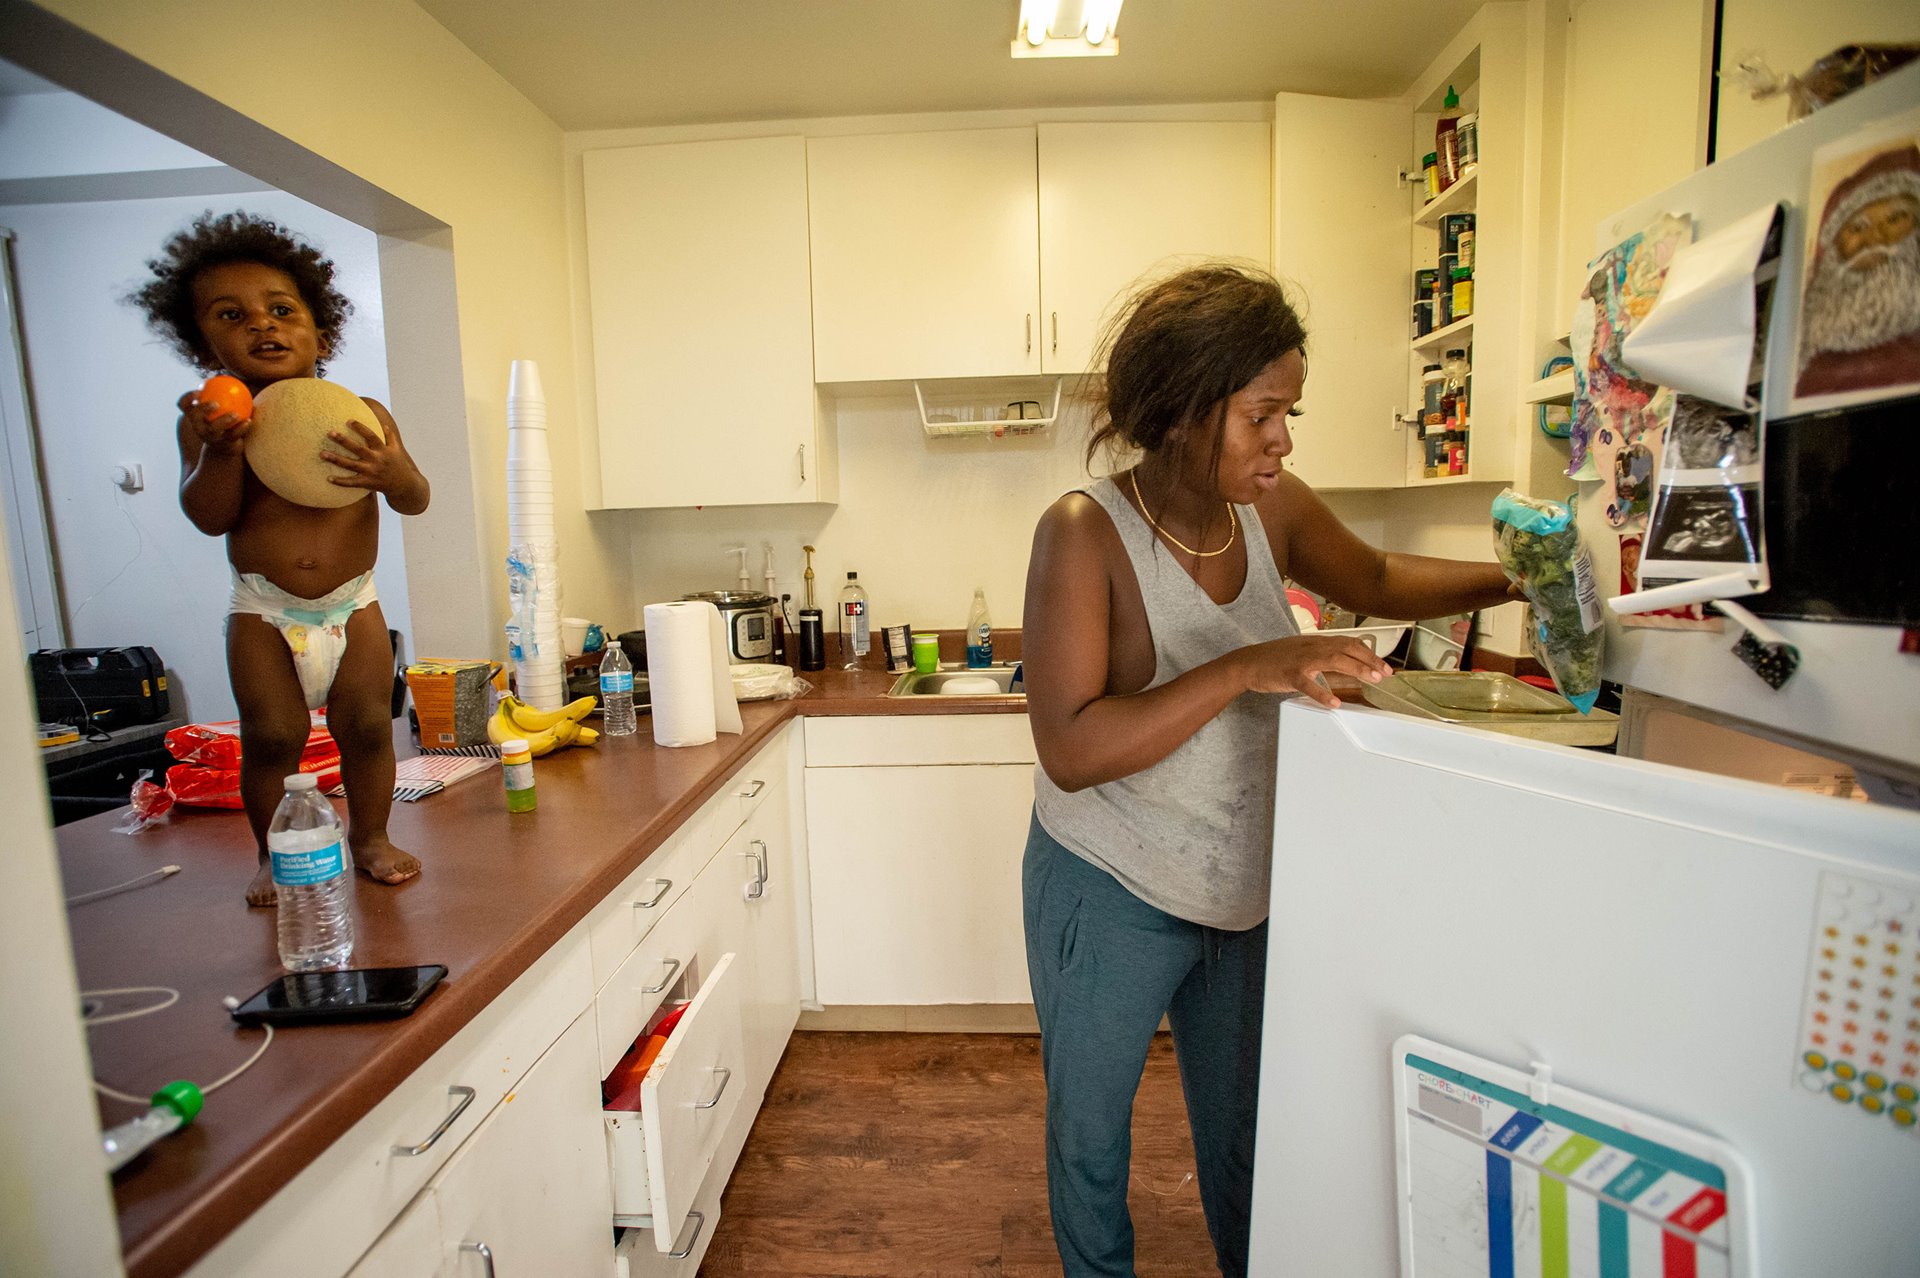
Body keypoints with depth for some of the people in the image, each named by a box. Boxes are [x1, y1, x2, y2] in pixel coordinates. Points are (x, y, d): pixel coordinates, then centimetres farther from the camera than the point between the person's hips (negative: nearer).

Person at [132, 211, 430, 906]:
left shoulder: (363, 414, -3)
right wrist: (219, 449, -28)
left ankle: (370, 835, 23)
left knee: (367, 724, 3)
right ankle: (276, 856, 21)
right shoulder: (209, 420, -4)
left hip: (353, 605, 1)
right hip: (264, 612, 0)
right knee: (272, 736, 1)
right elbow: (210, 517, -12)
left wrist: (394, 473, -30)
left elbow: (416, 501, -7)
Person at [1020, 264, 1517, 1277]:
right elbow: (1070, 750, -29)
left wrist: (1509, 581, 1)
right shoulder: (1085, 532, -23)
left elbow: (1375, 583, 14)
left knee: (1244, 1127, 25)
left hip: (1245, 890, 5)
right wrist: (1243, 670, -35)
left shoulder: (1271, 508, -6)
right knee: (1090, 1130, 20)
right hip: (1110, 899, -4)